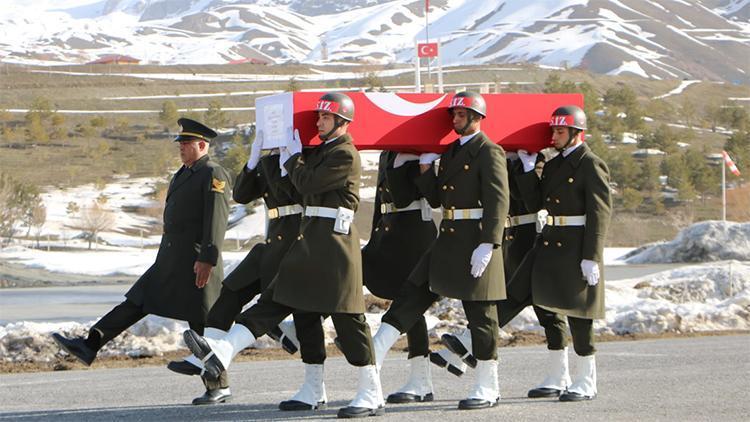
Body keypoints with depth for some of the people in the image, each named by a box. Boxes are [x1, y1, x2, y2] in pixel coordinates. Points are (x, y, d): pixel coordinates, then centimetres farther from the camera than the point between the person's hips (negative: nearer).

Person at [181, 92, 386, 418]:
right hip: (311, 239, 10)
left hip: (334, 241, -10)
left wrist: (292, 157, 0)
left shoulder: (345, 155, -12)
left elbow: (307, 184, -15)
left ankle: (372, 396, 0)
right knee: (276, 299, 0)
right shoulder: (322, 150, 18)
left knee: (347, 316, -6)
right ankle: (222, 352, -8)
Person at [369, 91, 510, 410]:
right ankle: (373, 357, 4)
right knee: (413, 295, 4)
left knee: (480, 312, -1)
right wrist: (426, 165, 5)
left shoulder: (489, 152, -8)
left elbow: (498, 201, -16)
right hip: (448, 240, 8)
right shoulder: (452, 151, 17)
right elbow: (436, 198, 19)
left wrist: (487, 245, -24)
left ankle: (488, 389, 7)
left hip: (475, 241, -8)